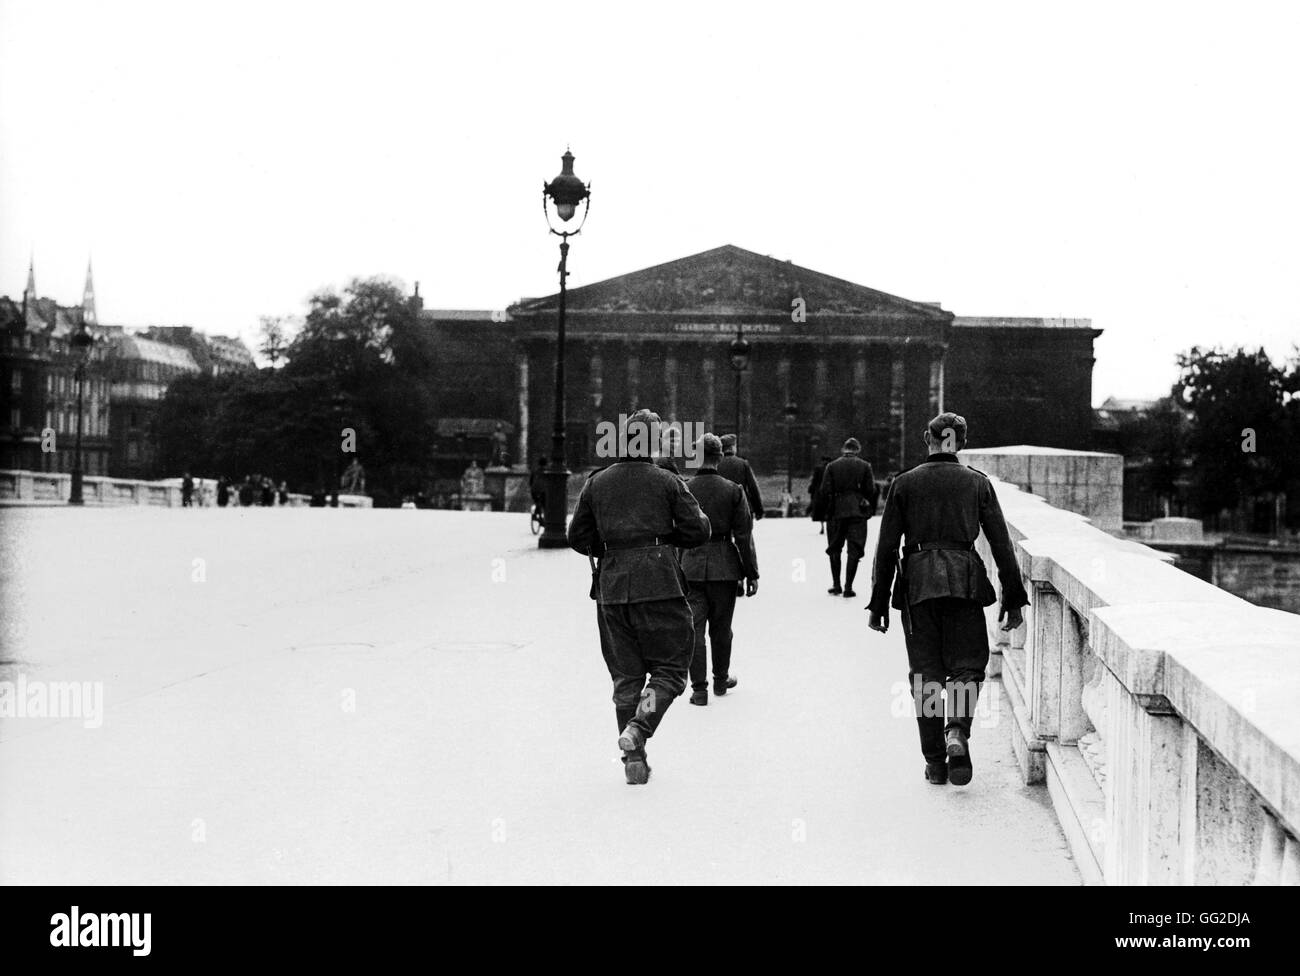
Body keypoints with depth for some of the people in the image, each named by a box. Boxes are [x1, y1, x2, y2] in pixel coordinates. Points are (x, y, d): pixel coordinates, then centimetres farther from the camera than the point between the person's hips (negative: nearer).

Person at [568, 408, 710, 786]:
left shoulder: (596, 484, 5)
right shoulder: (668, 482, -3)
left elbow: (577, 537, 8)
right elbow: (697, 532, -3)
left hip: (612, 587, 3)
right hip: (659, 583, -3)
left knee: (625, 676, 11)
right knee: (670, 668, 7)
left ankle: (634, 759, 8)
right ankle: (638, 727, -16)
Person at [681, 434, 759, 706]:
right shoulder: (733, 491, -6)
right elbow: (744, 537, -5)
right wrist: (751, 574, 2)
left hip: (690, 567, 0)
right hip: (724, 567, 0)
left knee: (694, 627, 3)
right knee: (721, 627, 15)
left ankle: (699, 688, 0)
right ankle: (721, 680, 30)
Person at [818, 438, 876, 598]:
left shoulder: (832, 466, 1)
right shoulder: (864, 466, 0)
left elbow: (824, 491, -1)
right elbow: (871, 491, 0)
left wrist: (827, 509, 11)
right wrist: (870, 509, 13)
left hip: (836, 513, 1)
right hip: (858, 512, -1)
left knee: (835, 549, 14)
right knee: (854, 550, 2)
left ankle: (836, 585, 15)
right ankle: (848, 587, -3)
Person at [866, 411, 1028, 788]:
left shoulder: (904, 483, 3)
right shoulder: (977, 483, 4)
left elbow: (886, 548, 2)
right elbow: (1001, 545, 2)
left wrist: (879, 604, 6)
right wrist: (1013, 599, 7)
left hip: (917, 583, 0)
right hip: (964, 582, 0)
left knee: (926, 674, 7)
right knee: (967, 665, 8)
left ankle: (935, 762, 7)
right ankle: (957, 732, -19)